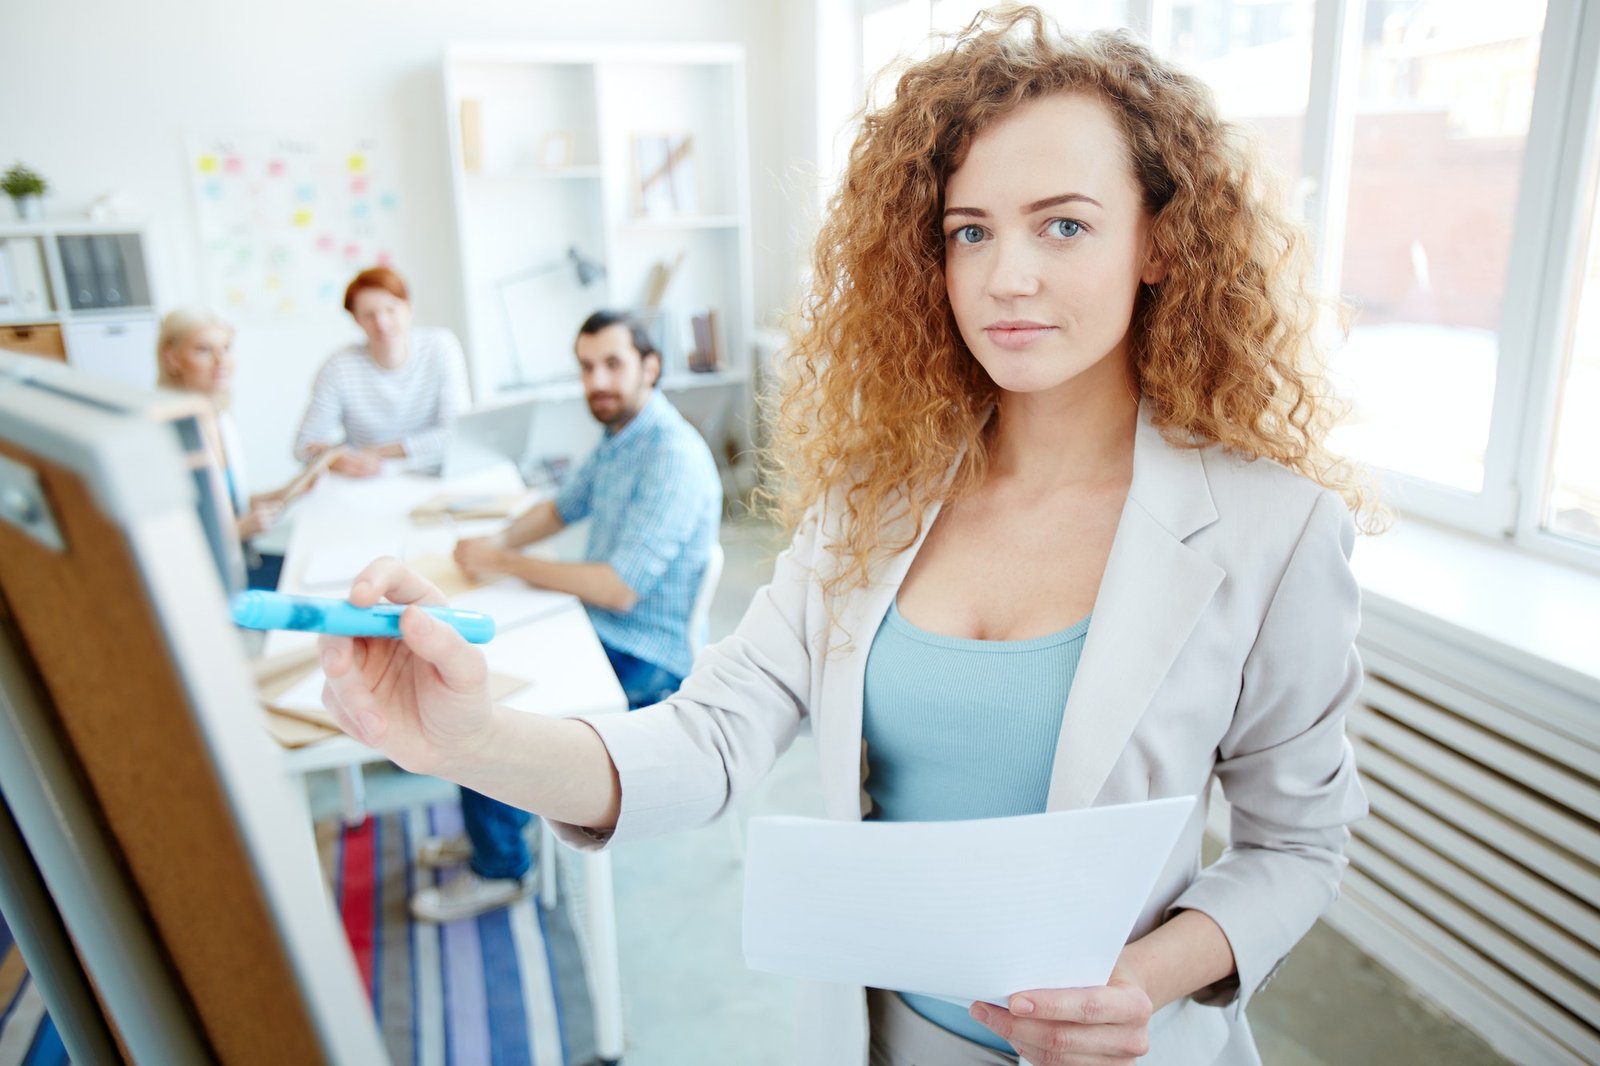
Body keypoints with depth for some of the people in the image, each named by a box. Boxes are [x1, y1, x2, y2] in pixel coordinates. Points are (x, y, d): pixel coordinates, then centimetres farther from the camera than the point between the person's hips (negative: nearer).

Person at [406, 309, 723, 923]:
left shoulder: (673, 458, -25)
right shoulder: (619, 436, 5)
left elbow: (619, 589, -29)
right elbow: (564, 506, 19)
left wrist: (506, 562, -20)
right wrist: (498, 542, 0)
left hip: (641, 662, -9)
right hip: (601, 632, 9)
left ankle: (499, 869, 12)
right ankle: (489, 827, 30)